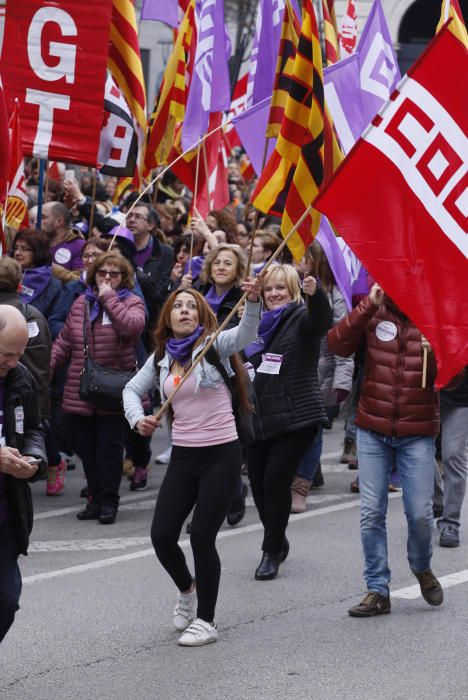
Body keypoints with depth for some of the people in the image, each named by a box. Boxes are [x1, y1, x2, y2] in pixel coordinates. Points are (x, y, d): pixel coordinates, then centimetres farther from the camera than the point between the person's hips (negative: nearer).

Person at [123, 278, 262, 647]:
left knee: (202, 535, -6)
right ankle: (187, 589, 33)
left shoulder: (214, 346, -6)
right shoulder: (162, 357, 8)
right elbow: (132, 389, 18)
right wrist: (138, 418, -4)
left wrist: (253, 301, -44)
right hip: (183, 455, 5)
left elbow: (246, 334, -24)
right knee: (162, 535, 1)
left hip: (221, 454, -5)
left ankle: (206, 621, 10)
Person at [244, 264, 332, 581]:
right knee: (258, 482, 8)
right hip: (258, 417, 6)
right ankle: (278, 541, 30)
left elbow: (321, 318, -29)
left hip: (295, 417, -6)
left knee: (276, 480, -12)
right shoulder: (257, 323, 15)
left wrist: (315, 292, -49)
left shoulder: (302, 318, -3)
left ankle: (272, 551, 2)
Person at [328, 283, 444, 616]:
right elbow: (338, 345, -15)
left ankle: (422, 569, 27)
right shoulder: (373, 314, 1)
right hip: (373, 430, 1)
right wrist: (369, 305, -22)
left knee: (420, 513, -3)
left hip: (417, 433, -1)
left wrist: (437, 351, -27)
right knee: (372, 513, 1)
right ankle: (378, 591, 11)